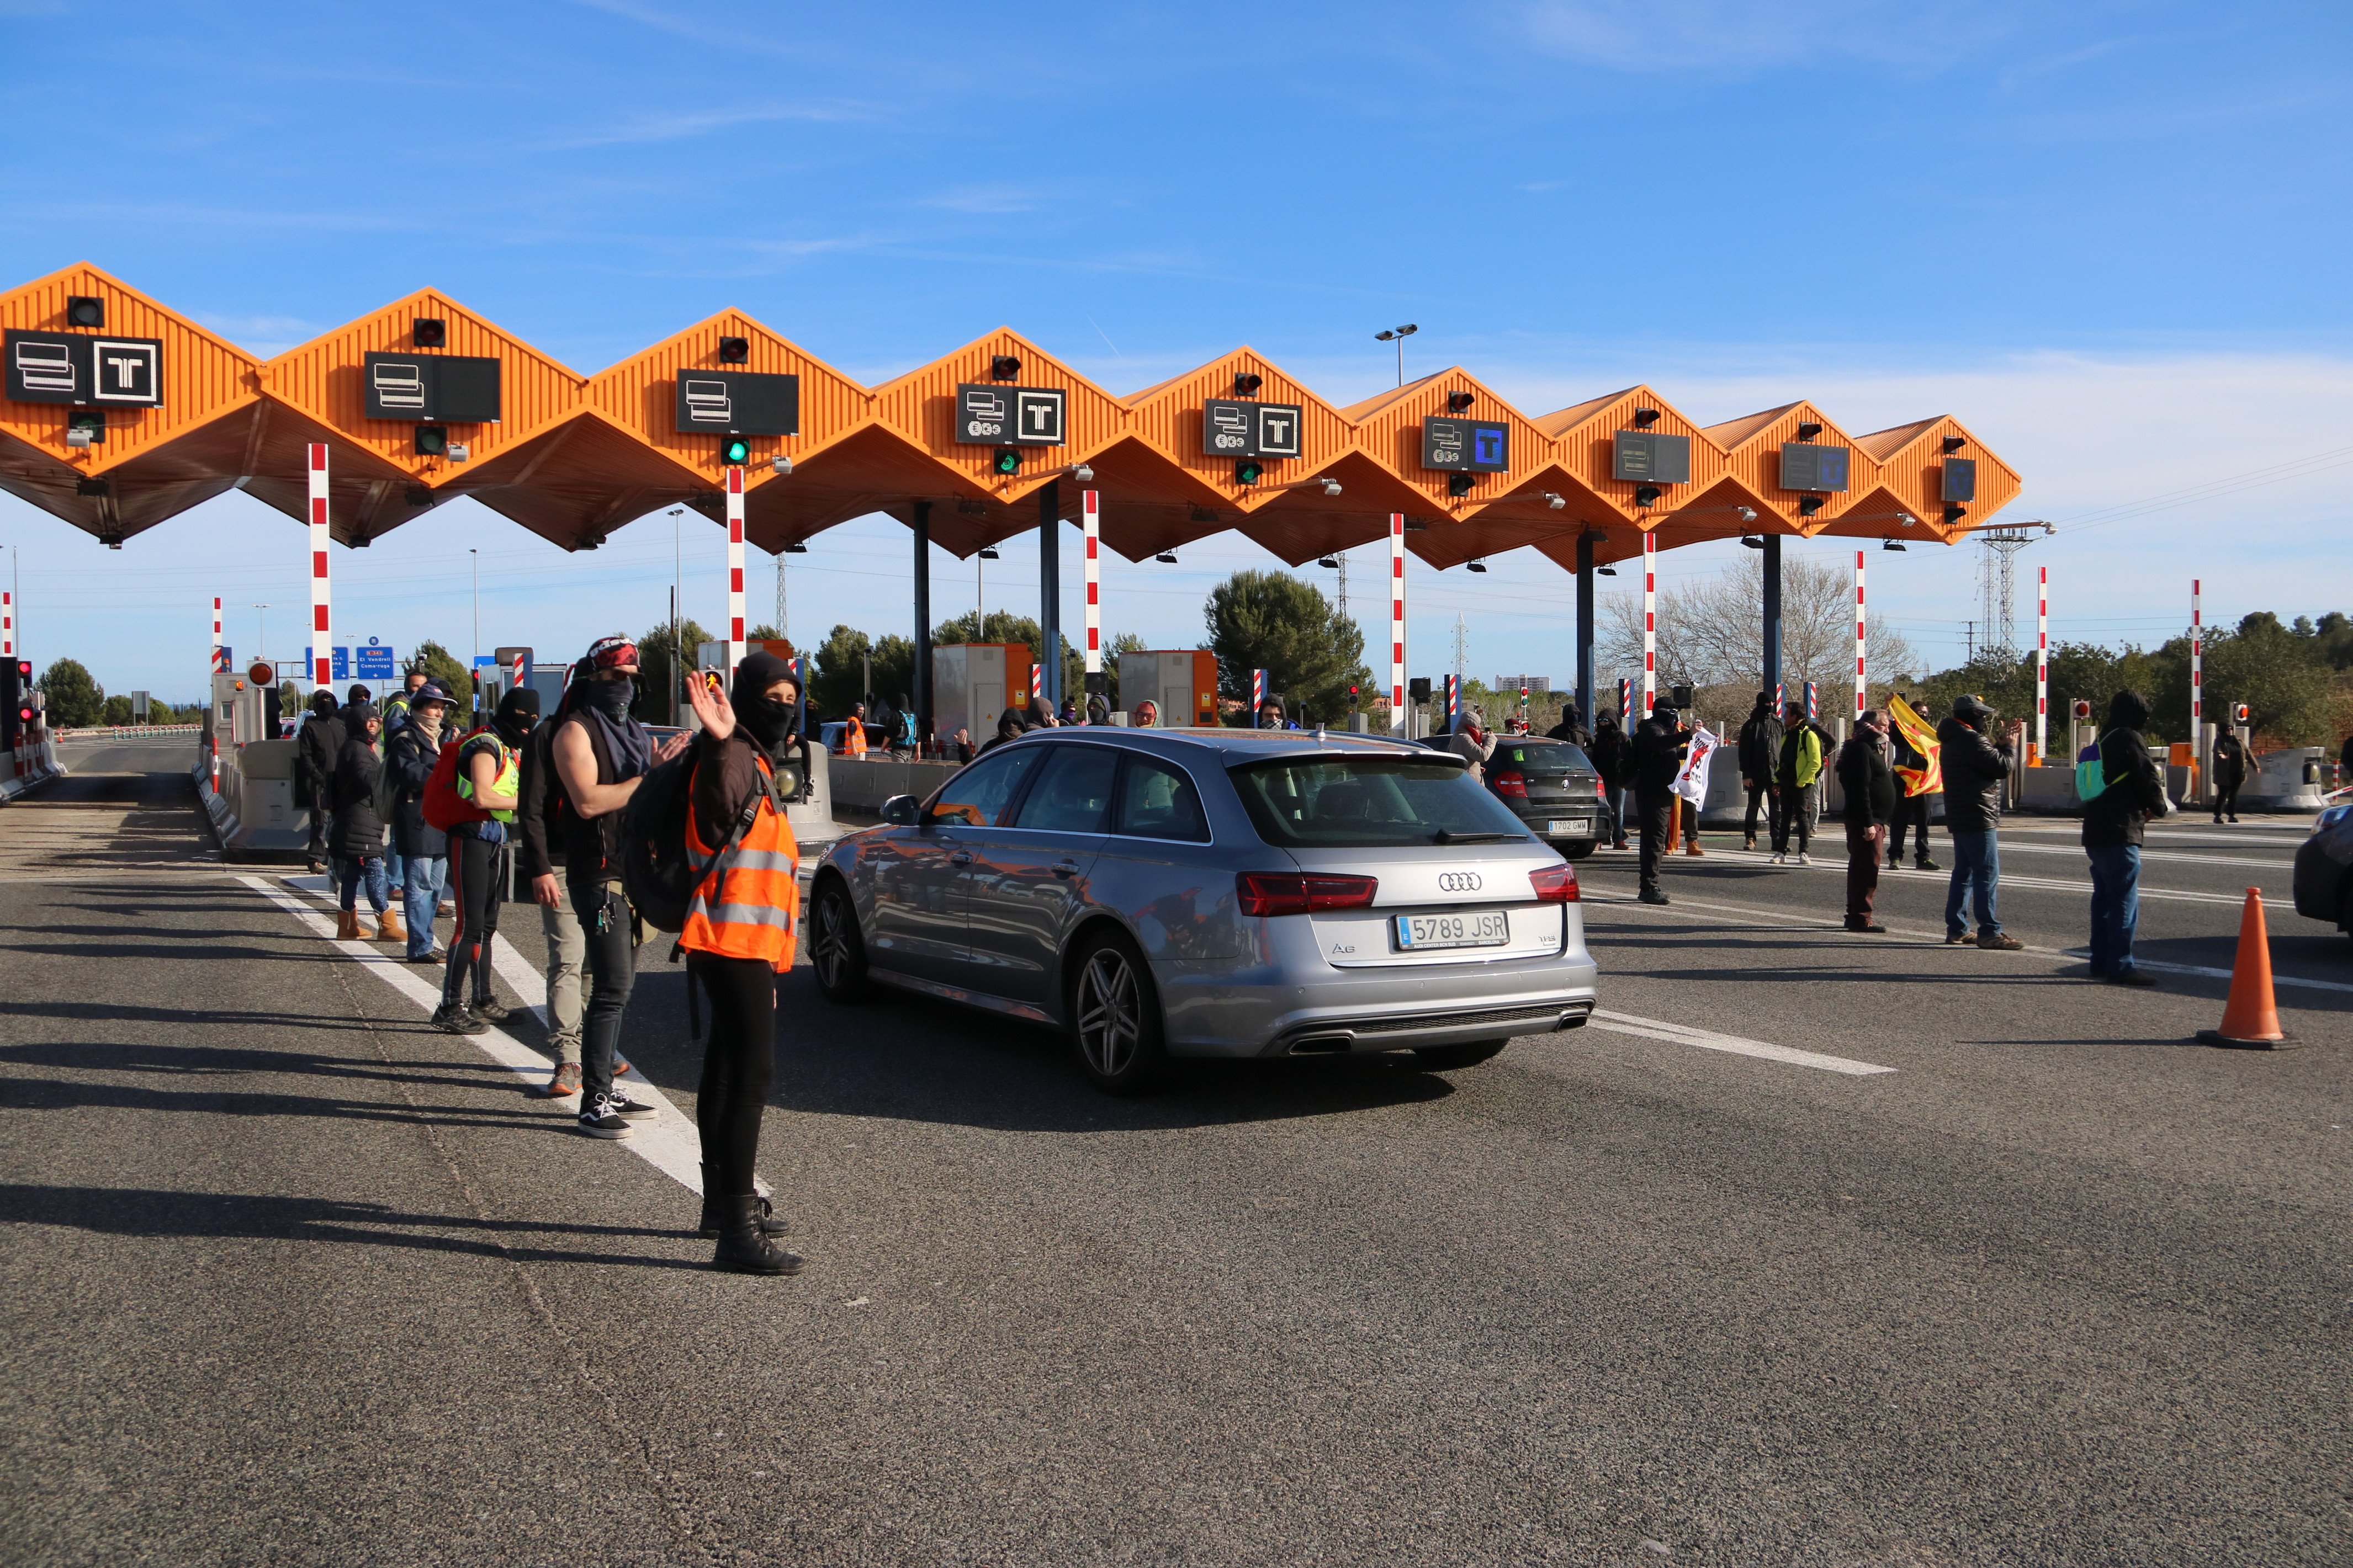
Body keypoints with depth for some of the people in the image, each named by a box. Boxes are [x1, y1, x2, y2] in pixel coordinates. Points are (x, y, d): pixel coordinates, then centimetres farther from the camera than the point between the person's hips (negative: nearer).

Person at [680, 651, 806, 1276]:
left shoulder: (758, 761, 21)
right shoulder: (736, 758, -13)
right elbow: (719, 805, -37)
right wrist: (718, 744, -57)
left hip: (747, 942, 11)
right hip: (734, 940, -11)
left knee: (728, 1070, 19)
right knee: (750, 1072, -16)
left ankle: (724, 1202, 32)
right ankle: (735, 1231, -19)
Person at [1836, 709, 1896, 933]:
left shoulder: (1872, 748, 20)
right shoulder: (1862, 749, -15)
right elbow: (1861, 789, -22)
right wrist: (1868, 823, -25)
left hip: (1874, 821, 11)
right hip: (1866, 821, -11)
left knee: (1861, 868, 15)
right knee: (1867, 866, -10)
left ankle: (1855, 914, 22)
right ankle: (1861, 917, -8)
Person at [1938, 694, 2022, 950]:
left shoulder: (1953, 740, 16)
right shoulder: (1972, 740, -16)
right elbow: (2002, 767, -17)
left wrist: (2002, 744, 10)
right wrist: (2010, 746, 0)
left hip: (1960, 819, 11)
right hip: (1978, 817, -11)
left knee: (1963, 872, 15)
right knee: (1988, 875, -8)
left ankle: (1956, 929, 18)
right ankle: (1989, 932, -9)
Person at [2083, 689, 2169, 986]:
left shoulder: (2102, 742, 17)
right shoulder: (2129, 739, -10)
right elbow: (2148, 780, -12)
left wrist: (2142, 808, 15)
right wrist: (2159, 807, 8)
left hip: (2095, 833, 9)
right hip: (2119, 833, -9)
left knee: (2104, 899, 14)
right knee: (2125, 901, -7)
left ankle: (2101, 962, 19)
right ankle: (2120, 966, -9)